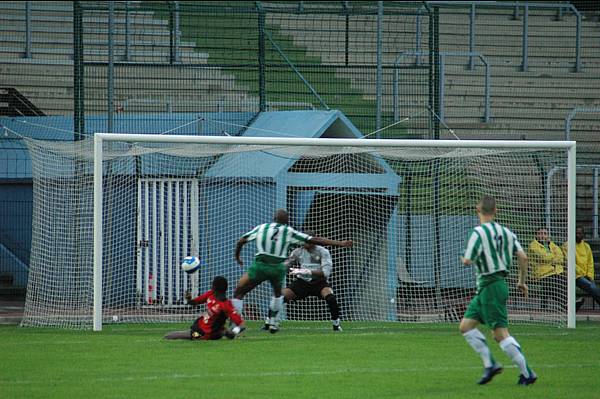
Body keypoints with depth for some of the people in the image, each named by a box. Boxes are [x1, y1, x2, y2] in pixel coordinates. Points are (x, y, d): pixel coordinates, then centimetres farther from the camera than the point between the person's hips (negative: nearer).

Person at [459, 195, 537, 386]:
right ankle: (490, 363, 9)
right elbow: (523, 257, 5)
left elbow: (468, 261, -17)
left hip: (490, 286, -9)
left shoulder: (478, 232, -14)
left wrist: (464, 258, 8)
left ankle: (527, 373, -9)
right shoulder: (505, 232, 9)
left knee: (501, 333, -8)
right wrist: (522, 281, 17)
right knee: (466, 325, 14)